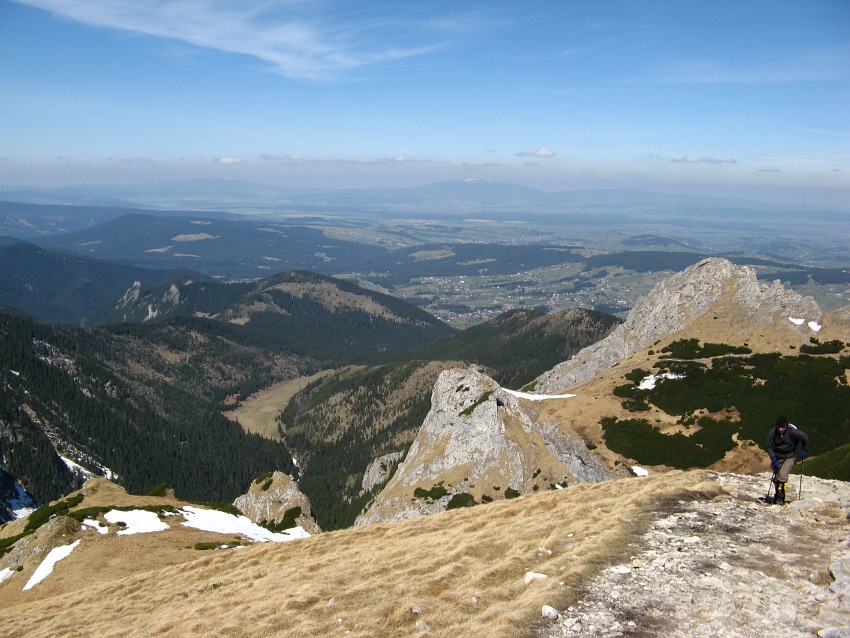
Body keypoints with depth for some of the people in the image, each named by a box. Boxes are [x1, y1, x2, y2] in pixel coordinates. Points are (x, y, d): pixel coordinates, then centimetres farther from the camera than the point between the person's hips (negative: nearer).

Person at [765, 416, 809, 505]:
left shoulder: (792, 431, -22)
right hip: (777, 456, 3)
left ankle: (780, 498, -15)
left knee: (783, 475, -22)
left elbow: (805, 438, -6)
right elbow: (769, 447, -7)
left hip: (789, 457, -3)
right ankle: (777, 495, 25)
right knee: (776, 478, 4)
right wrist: (774, 460, -16)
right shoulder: (772, 433, -15)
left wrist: (804, 451, -1)